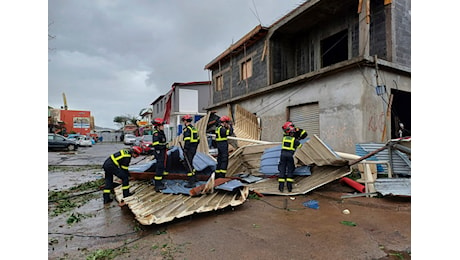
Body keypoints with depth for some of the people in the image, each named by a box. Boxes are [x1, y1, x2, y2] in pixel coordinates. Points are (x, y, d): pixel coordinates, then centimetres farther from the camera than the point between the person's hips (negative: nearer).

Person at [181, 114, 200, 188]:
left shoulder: (187, 129, -14)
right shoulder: (194, 128, 15)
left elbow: (187, 140, -22)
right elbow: (198, 139, 17)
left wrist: (185, 150, -18)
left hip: (189, 149, -9)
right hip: (194, 149, 9)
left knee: (188, 164, -5)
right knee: (190, 163, 23)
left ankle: (191, 183, -5)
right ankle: (194, 178, 32)